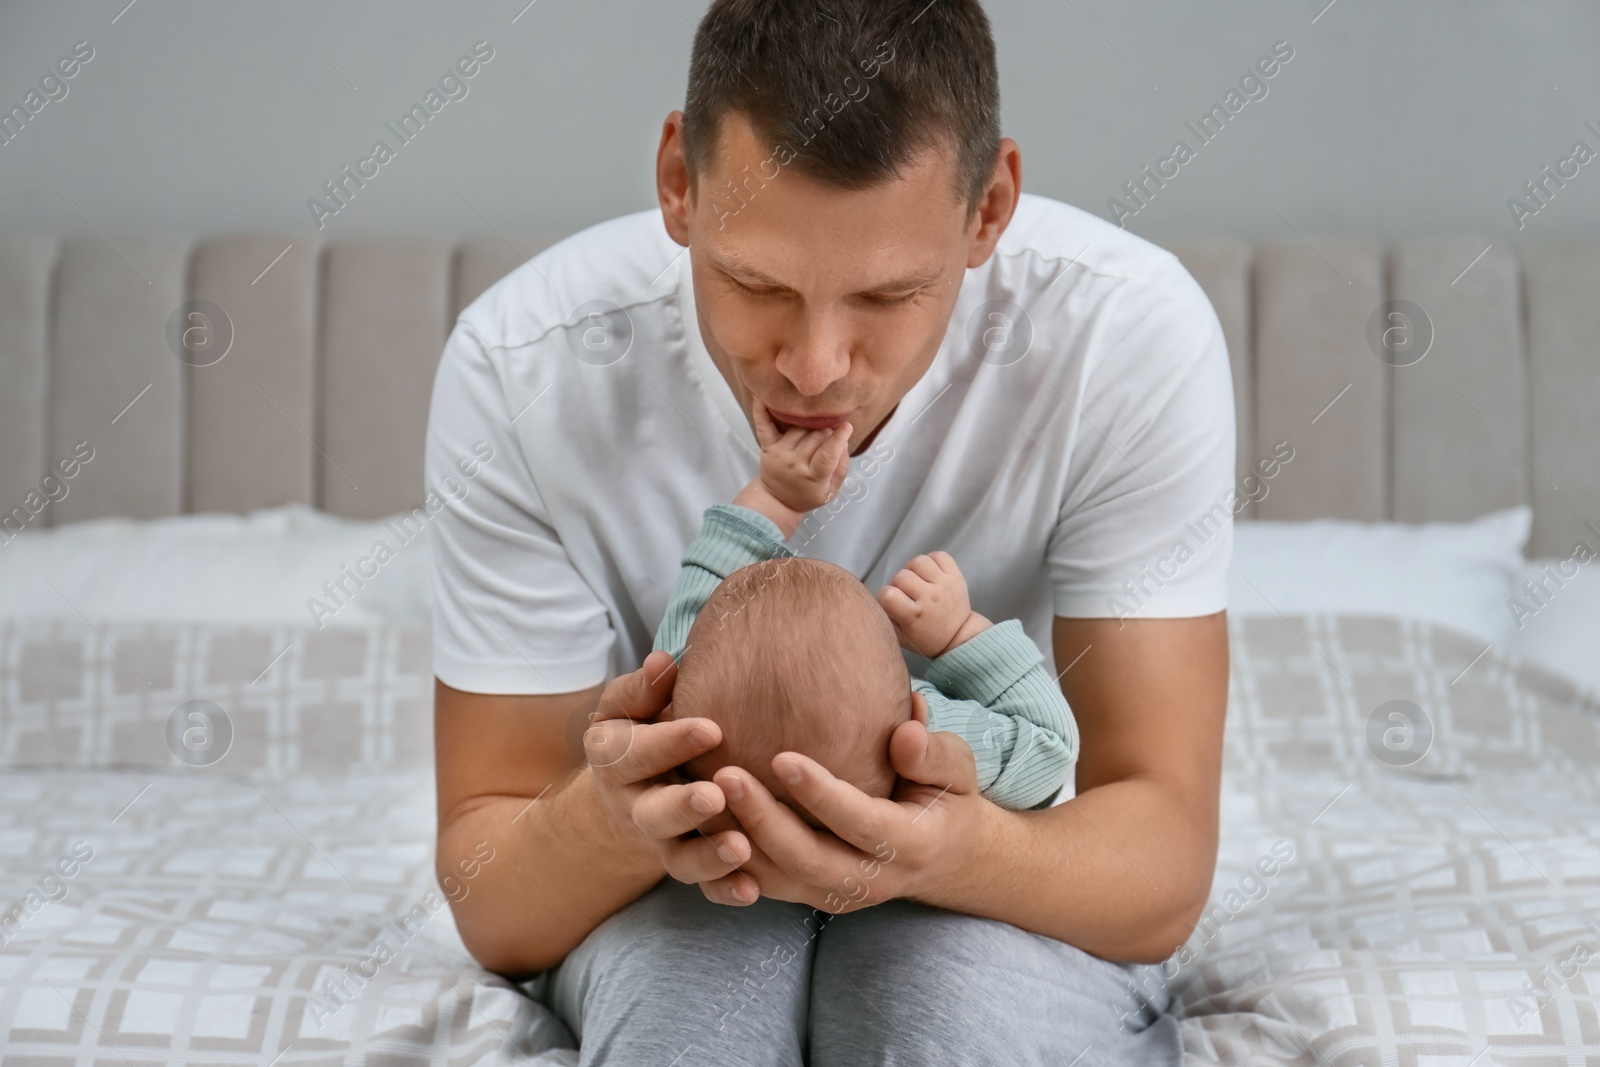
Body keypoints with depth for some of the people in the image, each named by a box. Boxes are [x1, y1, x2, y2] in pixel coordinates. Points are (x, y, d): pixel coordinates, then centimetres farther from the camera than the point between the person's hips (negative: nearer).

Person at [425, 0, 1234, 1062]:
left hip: (1006, 882, 1)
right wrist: (607, 817, -39)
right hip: (665, 890, 0)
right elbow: (489, 905, -14)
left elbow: (1164, 870, -19)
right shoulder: (522, 368, -20)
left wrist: (964, 847, -42)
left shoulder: (1131, 333, -22)